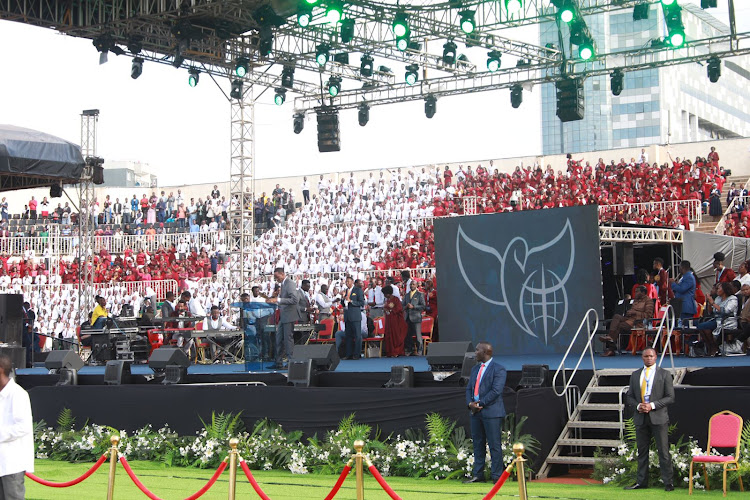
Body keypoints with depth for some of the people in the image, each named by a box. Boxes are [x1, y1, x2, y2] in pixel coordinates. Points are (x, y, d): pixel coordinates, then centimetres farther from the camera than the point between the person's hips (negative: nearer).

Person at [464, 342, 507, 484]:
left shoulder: (498, 369, -6)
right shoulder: (475, 369, 19)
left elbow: (496, 390, -15)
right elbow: (469, 388, 16)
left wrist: (480, 403, -16)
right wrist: (470, 403, -3)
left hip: (491, 412, -8)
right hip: (476, 412, 8)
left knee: (494, 445, -5)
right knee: (478, 444, 10)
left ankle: (497, 476, -3)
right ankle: (478, 475, 15)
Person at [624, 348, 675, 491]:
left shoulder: (664, 374, 3)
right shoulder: (635, 375, 14)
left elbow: (670, 397, -1)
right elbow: (630, 396, 15)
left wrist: (652, 405, -13)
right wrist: (638, 406, -6)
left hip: (658, 418, -4)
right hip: (640, 418, 4)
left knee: (663, 451, -4)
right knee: (642, 451, 7)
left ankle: (668, 483, 0)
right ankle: (641, 482, 13)